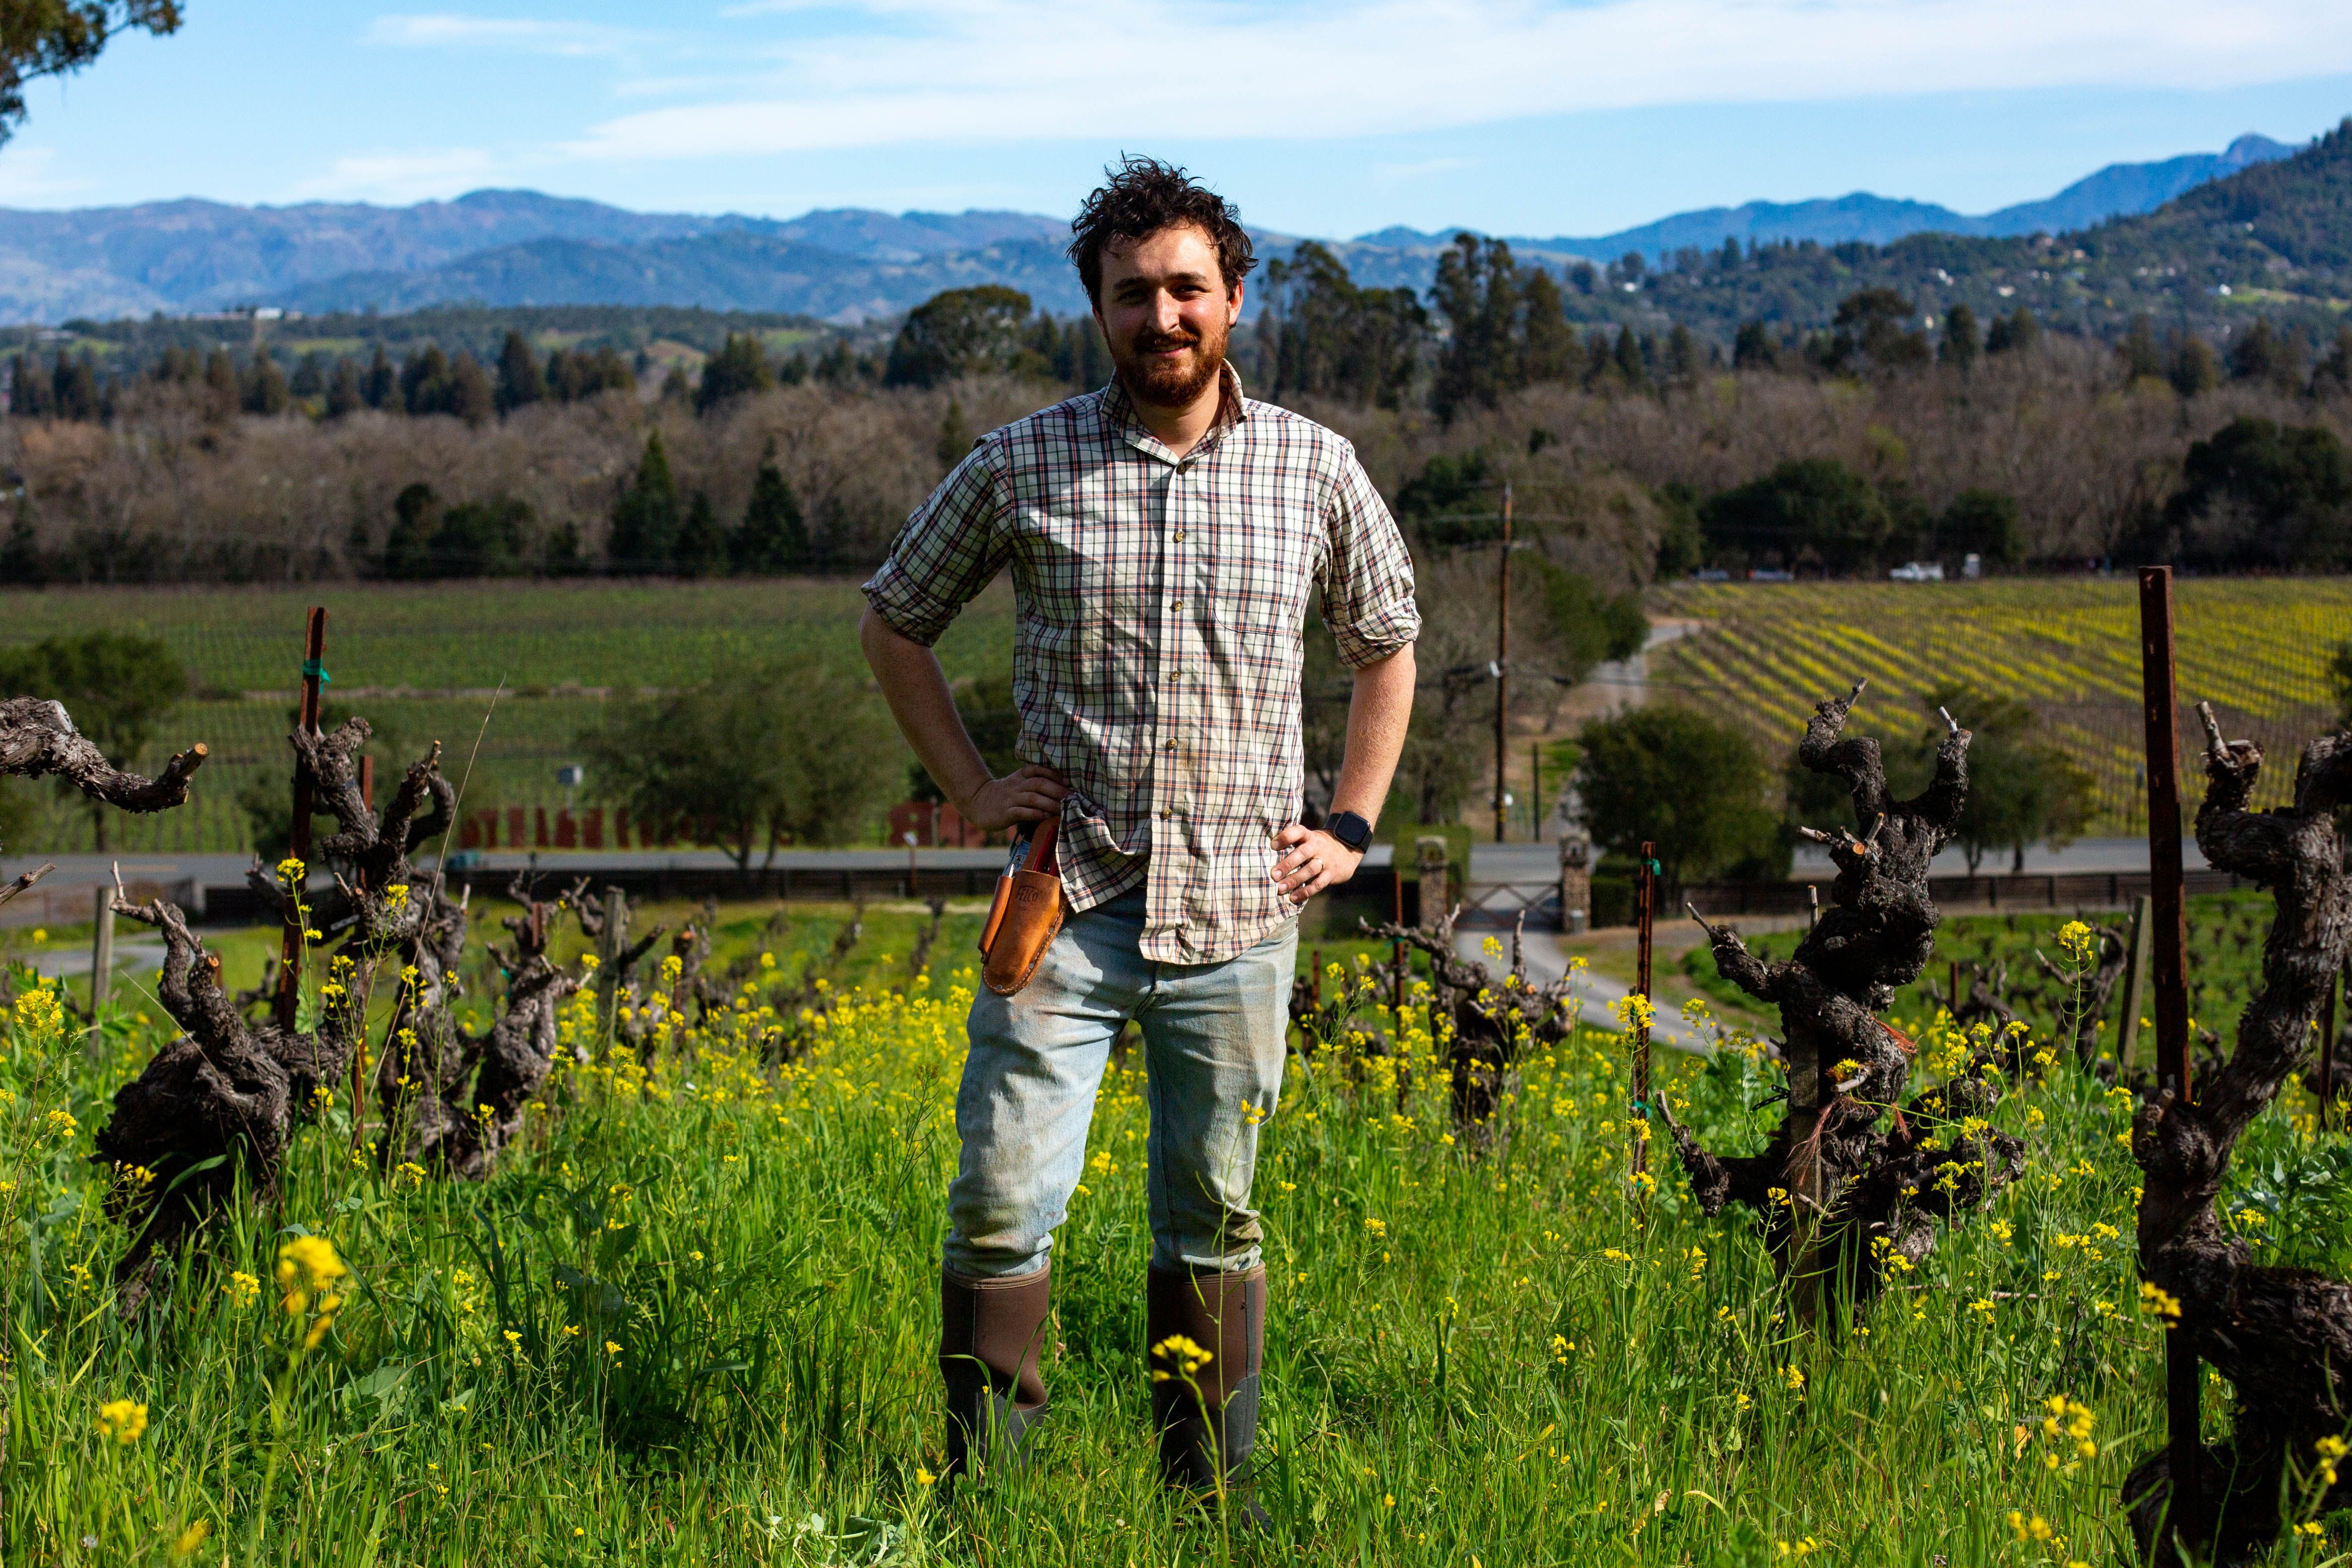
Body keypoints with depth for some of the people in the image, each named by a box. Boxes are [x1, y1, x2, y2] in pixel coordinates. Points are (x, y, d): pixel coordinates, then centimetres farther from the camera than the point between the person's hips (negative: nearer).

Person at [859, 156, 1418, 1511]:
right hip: (1069, 901, -1)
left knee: (1215, 1221, 10)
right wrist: (968, 785, 4)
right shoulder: (1022, 465, 0)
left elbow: (1387, 643, 19)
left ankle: (1215, 1503, 21)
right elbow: (895, 621, 14)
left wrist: (1352, 825, 9)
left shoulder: (1315, 468, 3)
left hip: (1240, 907, 1)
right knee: (1005, 1204, -6)